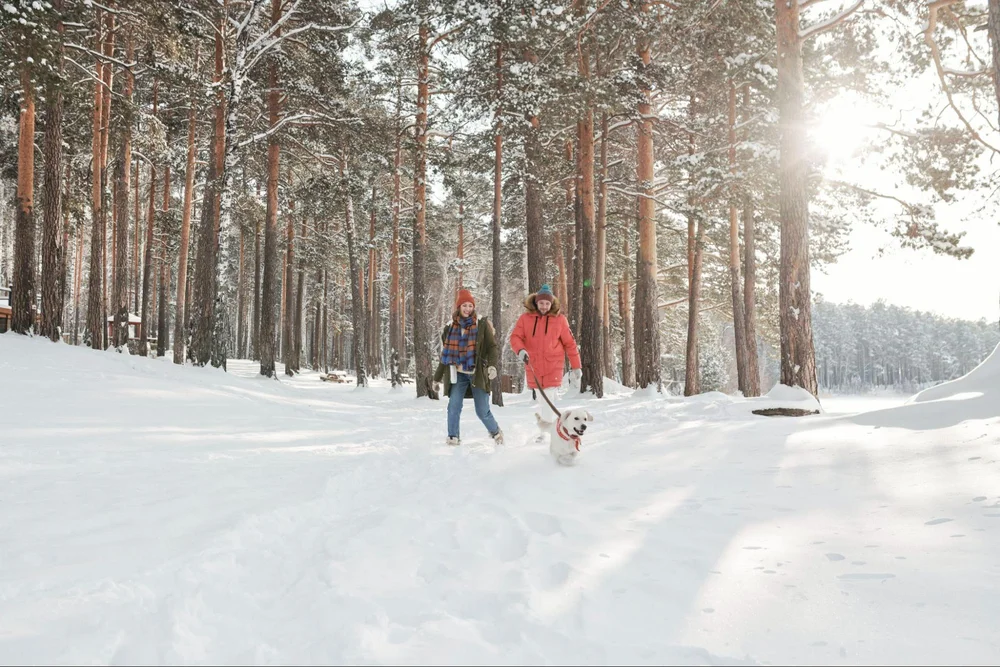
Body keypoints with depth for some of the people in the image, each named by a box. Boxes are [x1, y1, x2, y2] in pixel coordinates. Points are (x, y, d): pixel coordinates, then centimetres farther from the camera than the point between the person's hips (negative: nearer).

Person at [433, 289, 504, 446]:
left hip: (478, 373, -2)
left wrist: (492, 365, -21)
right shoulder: (450, 327, 7)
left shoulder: (482, 325, -2)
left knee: (483, 411, 0)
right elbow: (445, 354, 14)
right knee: (453, 406, -10)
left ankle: (496, 433, 26)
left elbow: (492, 346, -3)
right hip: (458, 374, 3)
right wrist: (437, 377, 17)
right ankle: (453, 438, 3)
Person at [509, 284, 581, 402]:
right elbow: (515, 337, 1)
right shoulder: (525, 318, 3)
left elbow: (570, 343, 4)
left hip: (553, 368, -2)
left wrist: (576, 366, 4)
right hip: (534, 369, 2)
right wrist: (520, 350, -20)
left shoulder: (560, 319, 1)